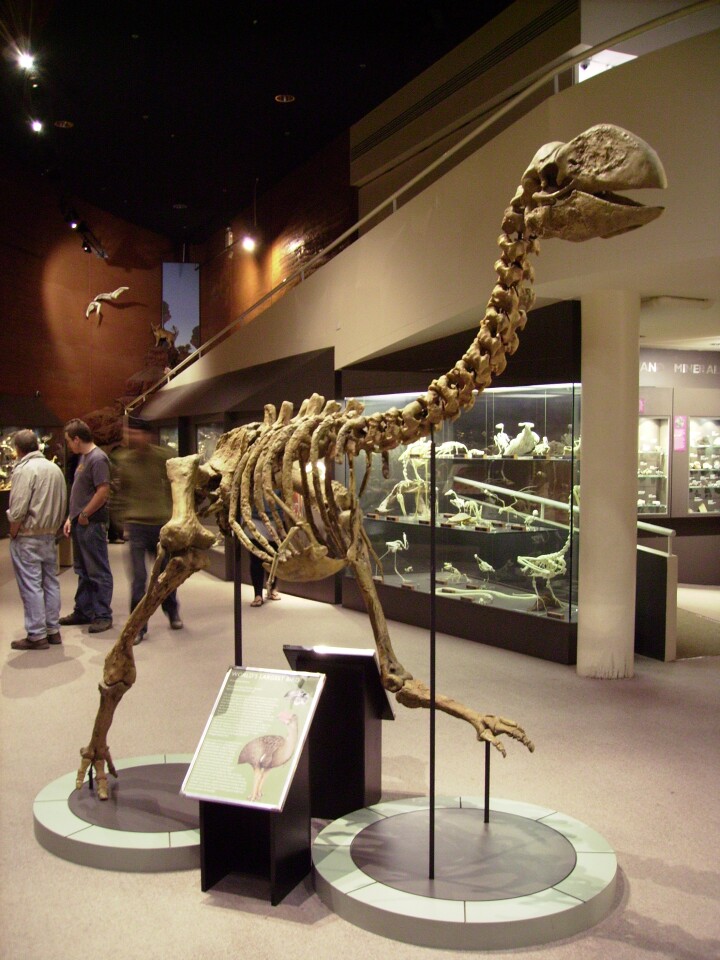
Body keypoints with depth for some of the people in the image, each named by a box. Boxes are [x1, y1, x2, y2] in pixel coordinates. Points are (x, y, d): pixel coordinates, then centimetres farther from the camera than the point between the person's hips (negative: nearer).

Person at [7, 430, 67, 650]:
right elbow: (62, 505, 9)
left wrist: (13, 533, -4)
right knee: (51, 583, 12)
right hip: (49, 536, 7)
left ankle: (36, 635, 3)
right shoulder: (55, 469, 8)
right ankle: (53, 630, 19)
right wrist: (53, 528, 14)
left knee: (31, 586, -1)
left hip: (27, 538, -7)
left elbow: (18, 510, -19)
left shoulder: (24, 470, -15)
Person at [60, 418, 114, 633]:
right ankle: (83, 611, 26)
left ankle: (103, 615, 5)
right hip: (80, 524, 10)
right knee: (83, 571, 17)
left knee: (99, 572, -1)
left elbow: (103, 492, -22)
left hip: (92, 525, -10)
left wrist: (84, 515, -15)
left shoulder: (98, 459, -15)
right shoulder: (83, 457, 15)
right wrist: (71, 518, 15)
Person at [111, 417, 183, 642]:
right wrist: (123, 520, 2)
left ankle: (172, 612, 38)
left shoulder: (163, 457, -4)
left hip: (162, 524, 1)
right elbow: (118, 493, 7)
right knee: (138, 577, -3)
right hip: (136, 525, -1)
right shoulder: (122, 460, -2)